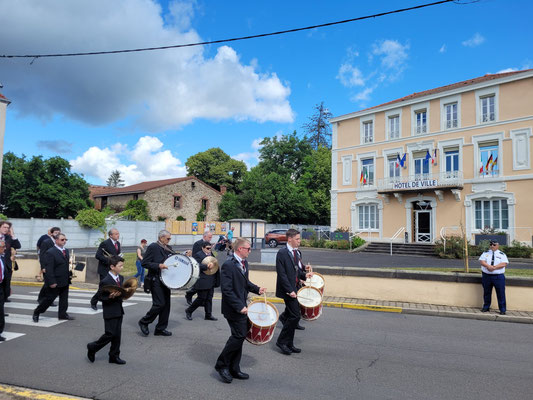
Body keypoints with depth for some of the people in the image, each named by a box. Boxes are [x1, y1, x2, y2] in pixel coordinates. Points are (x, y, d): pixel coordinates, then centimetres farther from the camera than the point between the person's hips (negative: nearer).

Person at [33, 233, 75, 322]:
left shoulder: (66, 251, 11)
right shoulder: (50, 252, -14)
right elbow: (49, 269, -17)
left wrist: (69, 274, 6)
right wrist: (52, 282, -20)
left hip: (65, 281, 7)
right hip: (55, 282, -7)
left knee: (64, 299, 11)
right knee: (49, 298, 3)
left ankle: (62, 314, 21)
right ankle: (36, 313, 21)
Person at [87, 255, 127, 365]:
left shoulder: (121, 278, 8)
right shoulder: (105, 281, -16)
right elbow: (100, 297, -13)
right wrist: (110, 297, -27)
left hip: (119, 311, 7)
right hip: (110, 312, -7)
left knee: (117, 334, 10)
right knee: (110, 334, -3)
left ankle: (114, 356, 21)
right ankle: (92, 347, 21)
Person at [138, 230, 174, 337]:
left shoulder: (168, 248, 14)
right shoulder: (153, 247, -8)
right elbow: (144, 263, -13)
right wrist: (158, 266, -23)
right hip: (155, 280, -7)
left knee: (166, 305, 8)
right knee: (159, 304, -10)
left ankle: (160, 329, 19)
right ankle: (144, 322, 12)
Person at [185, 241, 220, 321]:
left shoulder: (211, 255, 16)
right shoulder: (198, 255, -9)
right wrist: (206, 266, -29)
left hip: (211, 282, 8)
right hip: (202, 282, -8)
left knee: (209, 299, 10)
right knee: (201, 298, -2)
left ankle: (208, 315, 18)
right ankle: (189, 311, 16)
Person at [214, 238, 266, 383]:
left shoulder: (244, 263, 8)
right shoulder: (228, 265, -20)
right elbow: (226, 290, -22)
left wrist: (257, 289, 4)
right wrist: (240, 307, -24)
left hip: (241, 307, 9)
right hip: (233, 309, -9)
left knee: (239, 336, 14)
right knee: (240, 335, -8)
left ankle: (234, 369, 26)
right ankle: (222, 364, 11)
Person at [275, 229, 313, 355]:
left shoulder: (297, 253, 12)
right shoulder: (282, 253, -13)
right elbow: (282, 274, -17)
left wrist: (305, 274, 0)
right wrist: (290, 290, -20)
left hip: (294, 289, 8)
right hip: (287, 290, -8)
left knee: (291, 316, 13)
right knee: (295, 316, -9)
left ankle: (289, 344, 23)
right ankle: (281, 341, 6)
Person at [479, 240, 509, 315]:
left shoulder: (502, 254, 4)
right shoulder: (485, 253, 9)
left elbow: (504, 264, -9)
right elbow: (482, 261, -3)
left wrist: (494, 267, -20)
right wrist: (488, 266, -22)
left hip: (498, 276, -2)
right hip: (486, 275, 2)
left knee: (501, 293, -1)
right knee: (486, 292, 11)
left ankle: (502, 309, 9)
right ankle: (486, 307, 23)